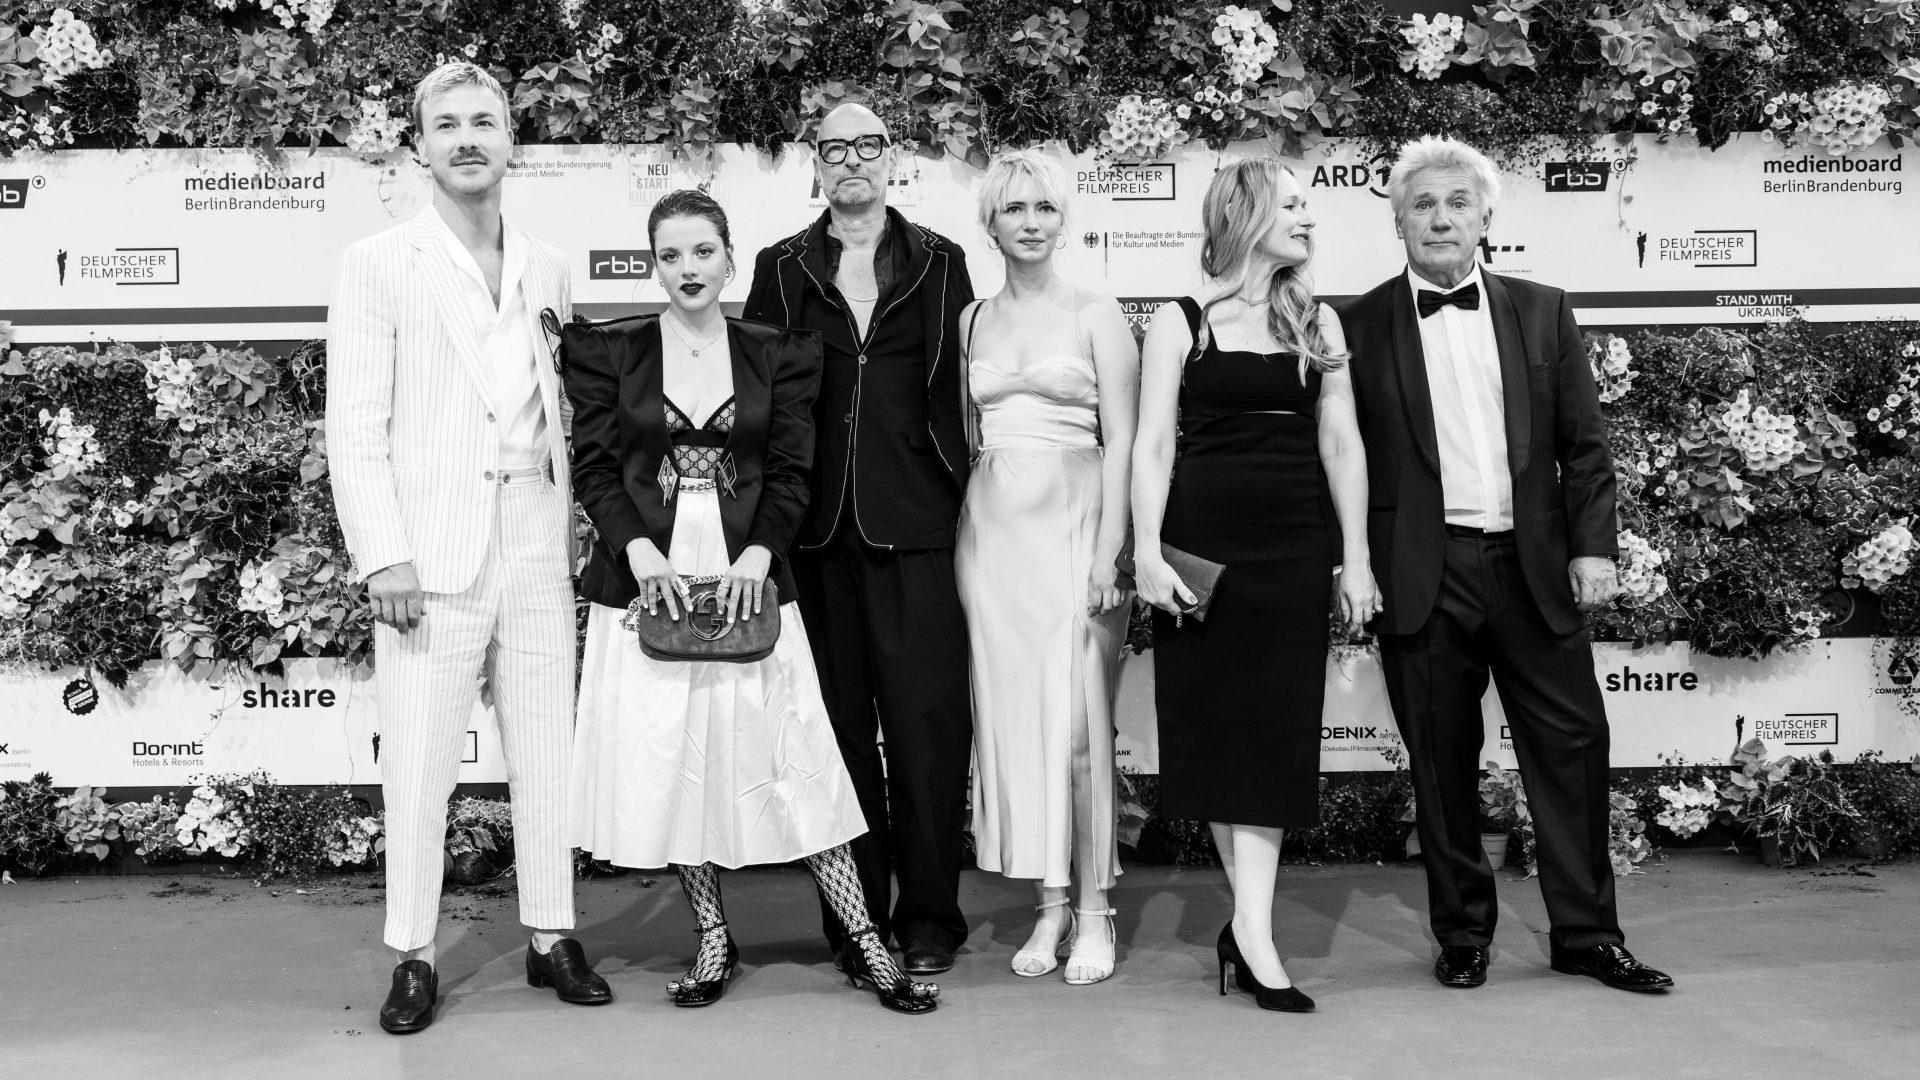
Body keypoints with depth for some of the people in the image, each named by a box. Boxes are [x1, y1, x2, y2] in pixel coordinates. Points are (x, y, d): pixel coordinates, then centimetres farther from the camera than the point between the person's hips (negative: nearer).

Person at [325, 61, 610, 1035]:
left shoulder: (546, 268, 12)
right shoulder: (379, 264, 0)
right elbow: (355, 424, -4)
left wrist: (570, 532, 7)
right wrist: (383, 554, -12)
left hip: (536, 541, 4)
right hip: (433, 549, -4)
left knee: (548, 751, 8)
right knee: (418, 764, 0)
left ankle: (550, 937, 20)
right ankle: (413, 959, 13)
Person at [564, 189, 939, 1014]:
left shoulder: (778, 353, 6)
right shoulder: (609, 351, 5)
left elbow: (790, 472, 2)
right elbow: (595, 468, 1)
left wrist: (758, 556, -14)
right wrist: (641, 552, -14)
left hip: (748, 575, -1)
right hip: (647, 576, 1)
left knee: (792, 758, -1)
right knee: (669, 760, 5)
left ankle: (863, 944, 8)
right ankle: (713, 941, 20)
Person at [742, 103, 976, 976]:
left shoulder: (939, 265, 10)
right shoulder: (782, 269, 11)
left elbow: (966, 388, 6)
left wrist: (972, 505, -2)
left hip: (918, 529, -1)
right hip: (819, 533, 1)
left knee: (927, 723, -2)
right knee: (840, 730, 6)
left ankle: (929, 916, 11)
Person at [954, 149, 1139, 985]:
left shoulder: (1096, 314, 2)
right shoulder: (971, 321, 13)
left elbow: (1121, 440, -3)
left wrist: (1109, 551, -12)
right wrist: (962, 532, 4)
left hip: (1072, 521, -3)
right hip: (991, 529, 4)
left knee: (1077, 720, -6)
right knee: (1011, 716, 3)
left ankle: (1093, 908, 6)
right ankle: (1047, 904, 13)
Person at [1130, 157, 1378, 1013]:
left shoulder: (1318, 323, 11)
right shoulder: (1179, 323, 3)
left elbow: (1341, 443, 10)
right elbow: (1153, 443, -2)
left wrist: (1355, 554, 4)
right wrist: (1147, 551, -11)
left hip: (1295, 546, 2)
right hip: (1201, 541, -2)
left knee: (1275, 726, -4)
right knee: (1215, 723, 1)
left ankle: (1251, 927, -3)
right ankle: (1253, 922, 13)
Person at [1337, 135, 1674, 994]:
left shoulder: (1542, 312, 10)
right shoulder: (1363, 325, 2)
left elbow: (1583, 444, 8)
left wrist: (1593, 545, -1)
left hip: (1534, 566, 2)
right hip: (1424, 575, -2)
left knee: (1572, 745, 5)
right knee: (1441, 761, 5)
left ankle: (1586, 932, 18)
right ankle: (1463, 933, 19)